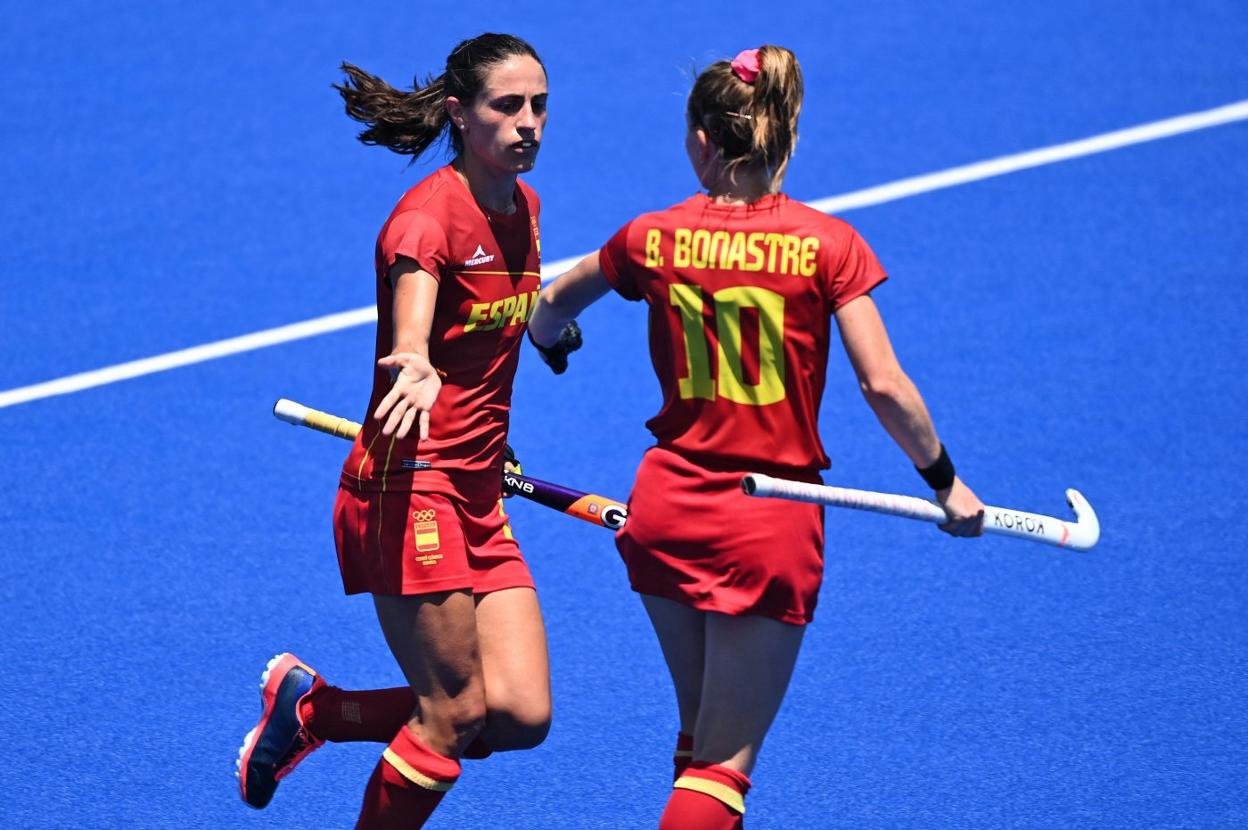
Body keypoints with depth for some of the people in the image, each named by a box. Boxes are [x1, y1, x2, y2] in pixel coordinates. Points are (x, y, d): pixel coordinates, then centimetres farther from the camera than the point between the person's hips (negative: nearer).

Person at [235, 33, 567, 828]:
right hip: (411, 488, -8)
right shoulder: (428, 215, -15)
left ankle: (308, 706, 18)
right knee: (455, 716, -9)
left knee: (522, 715, -2)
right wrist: (417, 370, -56)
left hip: (479, 498, 8)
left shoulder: (523, 208, 10)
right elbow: (408, 330, -34)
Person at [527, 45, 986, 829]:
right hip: (770, 526, -4)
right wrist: (944, 480, 1)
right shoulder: (827, 244, -9)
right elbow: (884, 386, -14)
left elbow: (551, 309, 20)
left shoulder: (652, 239, 1)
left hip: (666, 508, 4)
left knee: (703, 740, 21)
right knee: (725, 762, 1)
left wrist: (552, 344, 44)